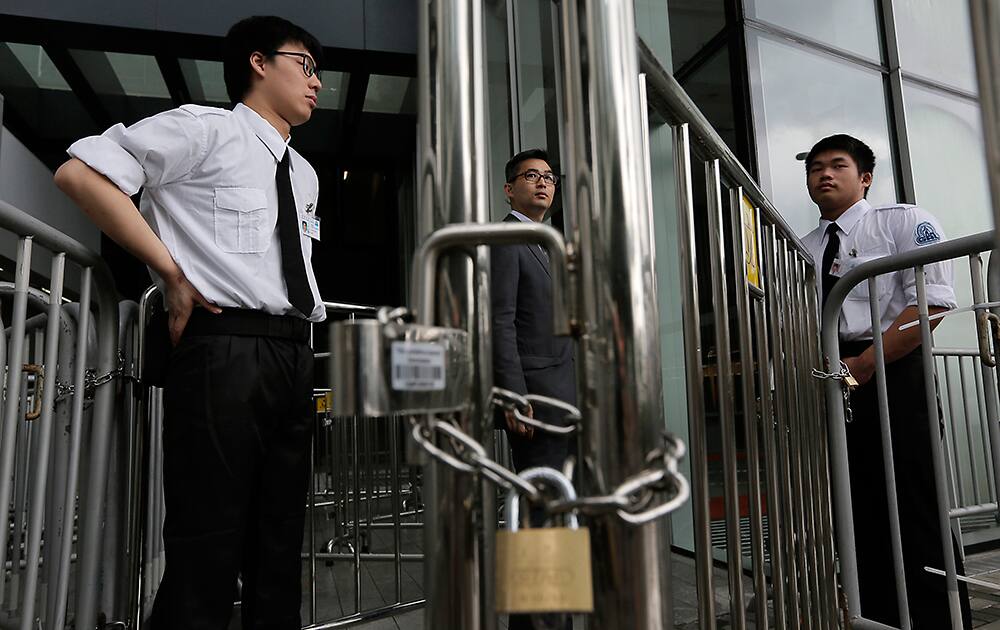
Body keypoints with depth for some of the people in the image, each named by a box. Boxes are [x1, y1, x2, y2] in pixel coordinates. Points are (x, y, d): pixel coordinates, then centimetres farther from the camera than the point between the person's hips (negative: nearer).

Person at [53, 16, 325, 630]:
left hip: (294, 357, 7)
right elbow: (80, 173, -7)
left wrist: (305, 344, 16)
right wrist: (172, 272, -10)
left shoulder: (304, 175, 22)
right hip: (225, 348, -7)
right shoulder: (206, 128, 1)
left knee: (279, 552, 12)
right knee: (208, 551, -4)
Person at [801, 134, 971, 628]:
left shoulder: (905, 221, 4)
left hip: (892, 374, -5)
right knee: (859, 513, 10)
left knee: (914, 509, -4)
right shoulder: (802, 250, 18)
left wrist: (864, 364, -16)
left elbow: (933, 303, -9)